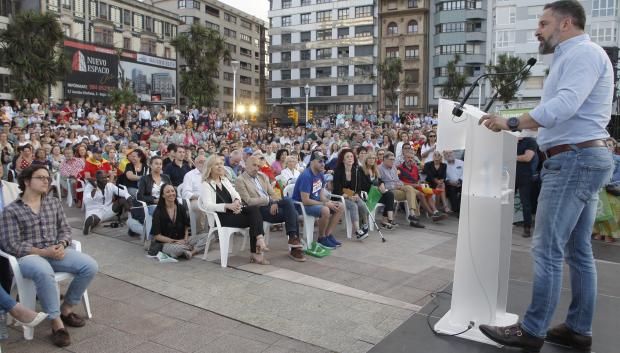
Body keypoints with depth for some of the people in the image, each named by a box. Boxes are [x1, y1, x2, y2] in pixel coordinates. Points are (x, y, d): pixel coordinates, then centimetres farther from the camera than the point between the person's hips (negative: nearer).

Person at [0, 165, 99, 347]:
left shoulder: (54, 202, 14)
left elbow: (65, 229, 15)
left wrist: (62, 245, -8)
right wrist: (43, 252, -17)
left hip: (55, 251, 5)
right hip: (28, 256, -5)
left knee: (90, 266, -19)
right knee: (44, 272, -40)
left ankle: (66, 309, 2)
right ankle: (57, 323, -25)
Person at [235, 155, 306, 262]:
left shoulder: (262, 176, 18)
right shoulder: (240, 180, -3)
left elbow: (272, 193, 14)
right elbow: (248, 201, -11)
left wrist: (274, 202, -10)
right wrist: (269, 200, -17)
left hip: (271, 204, 6)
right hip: (259, 209, -6)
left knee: (288, 201, -25)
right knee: (292, 213, -22)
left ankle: (293, 237, -19)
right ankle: (295, 245, -15)